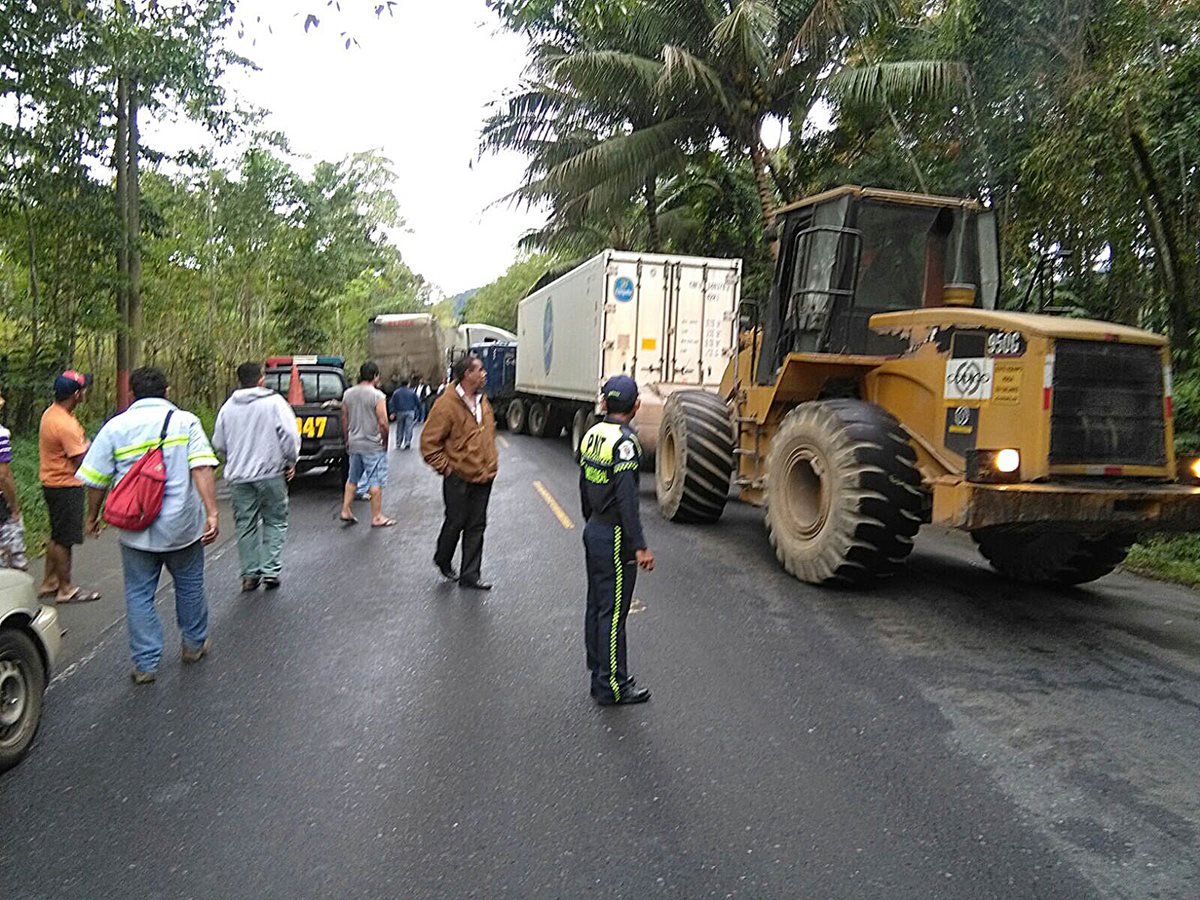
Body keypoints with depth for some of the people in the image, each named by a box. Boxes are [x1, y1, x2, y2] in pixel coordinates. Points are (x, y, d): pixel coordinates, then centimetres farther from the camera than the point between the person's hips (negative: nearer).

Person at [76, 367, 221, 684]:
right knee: (189, 586, 18)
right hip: (182, 527, 0)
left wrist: (93, 516, 16)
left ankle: (146, 664, 13)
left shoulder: (115, 427, -1)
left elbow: (96, 479, 1)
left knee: (139, 595, 11)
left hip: (136, 531, 1)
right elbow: (202, 469, -18)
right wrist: (212, 512, -20)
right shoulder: (185, 421, -5)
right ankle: (194, 644, 33)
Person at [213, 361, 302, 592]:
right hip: (271, 472, -3)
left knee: (245, 525, 11)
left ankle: (249, 574, 14)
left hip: (238, 475, 4)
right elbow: (289, 435, -12)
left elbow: (219, 443, 12)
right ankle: (271, 570, 2)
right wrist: (291, 462, 1)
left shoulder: (228, 407, 7)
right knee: (275, 522, 8)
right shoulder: (274, 402, -6)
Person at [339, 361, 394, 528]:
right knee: (376, 482, 2)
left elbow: (344, 420, 10)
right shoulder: (377, 395, -14)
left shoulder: (348, 394, 5)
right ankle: (377, 518, 7)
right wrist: (385, 441, -4)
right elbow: (383, 423, -18)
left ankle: (345, 511, 21)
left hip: (354, 444, 6)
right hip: (373, 445, -6)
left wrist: (347, 440, 19)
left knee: (353, 479, 19)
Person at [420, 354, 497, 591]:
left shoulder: (482, 401, 9)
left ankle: (470, 576, 16)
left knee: (476, 527, 8)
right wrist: (445, 467, -12)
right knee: (456, 522, 7)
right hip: (458, 478, -7)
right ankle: (443, 560, 35)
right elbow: (428, 442, -14)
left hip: (483, 476, 7)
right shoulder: (446, 404, -16)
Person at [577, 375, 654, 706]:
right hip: (615, 537, -9)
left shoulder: (592, 434, 6)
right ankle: (612, 686, 8)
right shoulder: (624, 441, -19)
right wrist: (640, 546, -22)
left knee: (596, 606, 16)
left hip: (594, 530, 9)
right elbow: (626, 498, -24)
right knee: (613, 611, -1)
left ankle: (600, 673, 29)